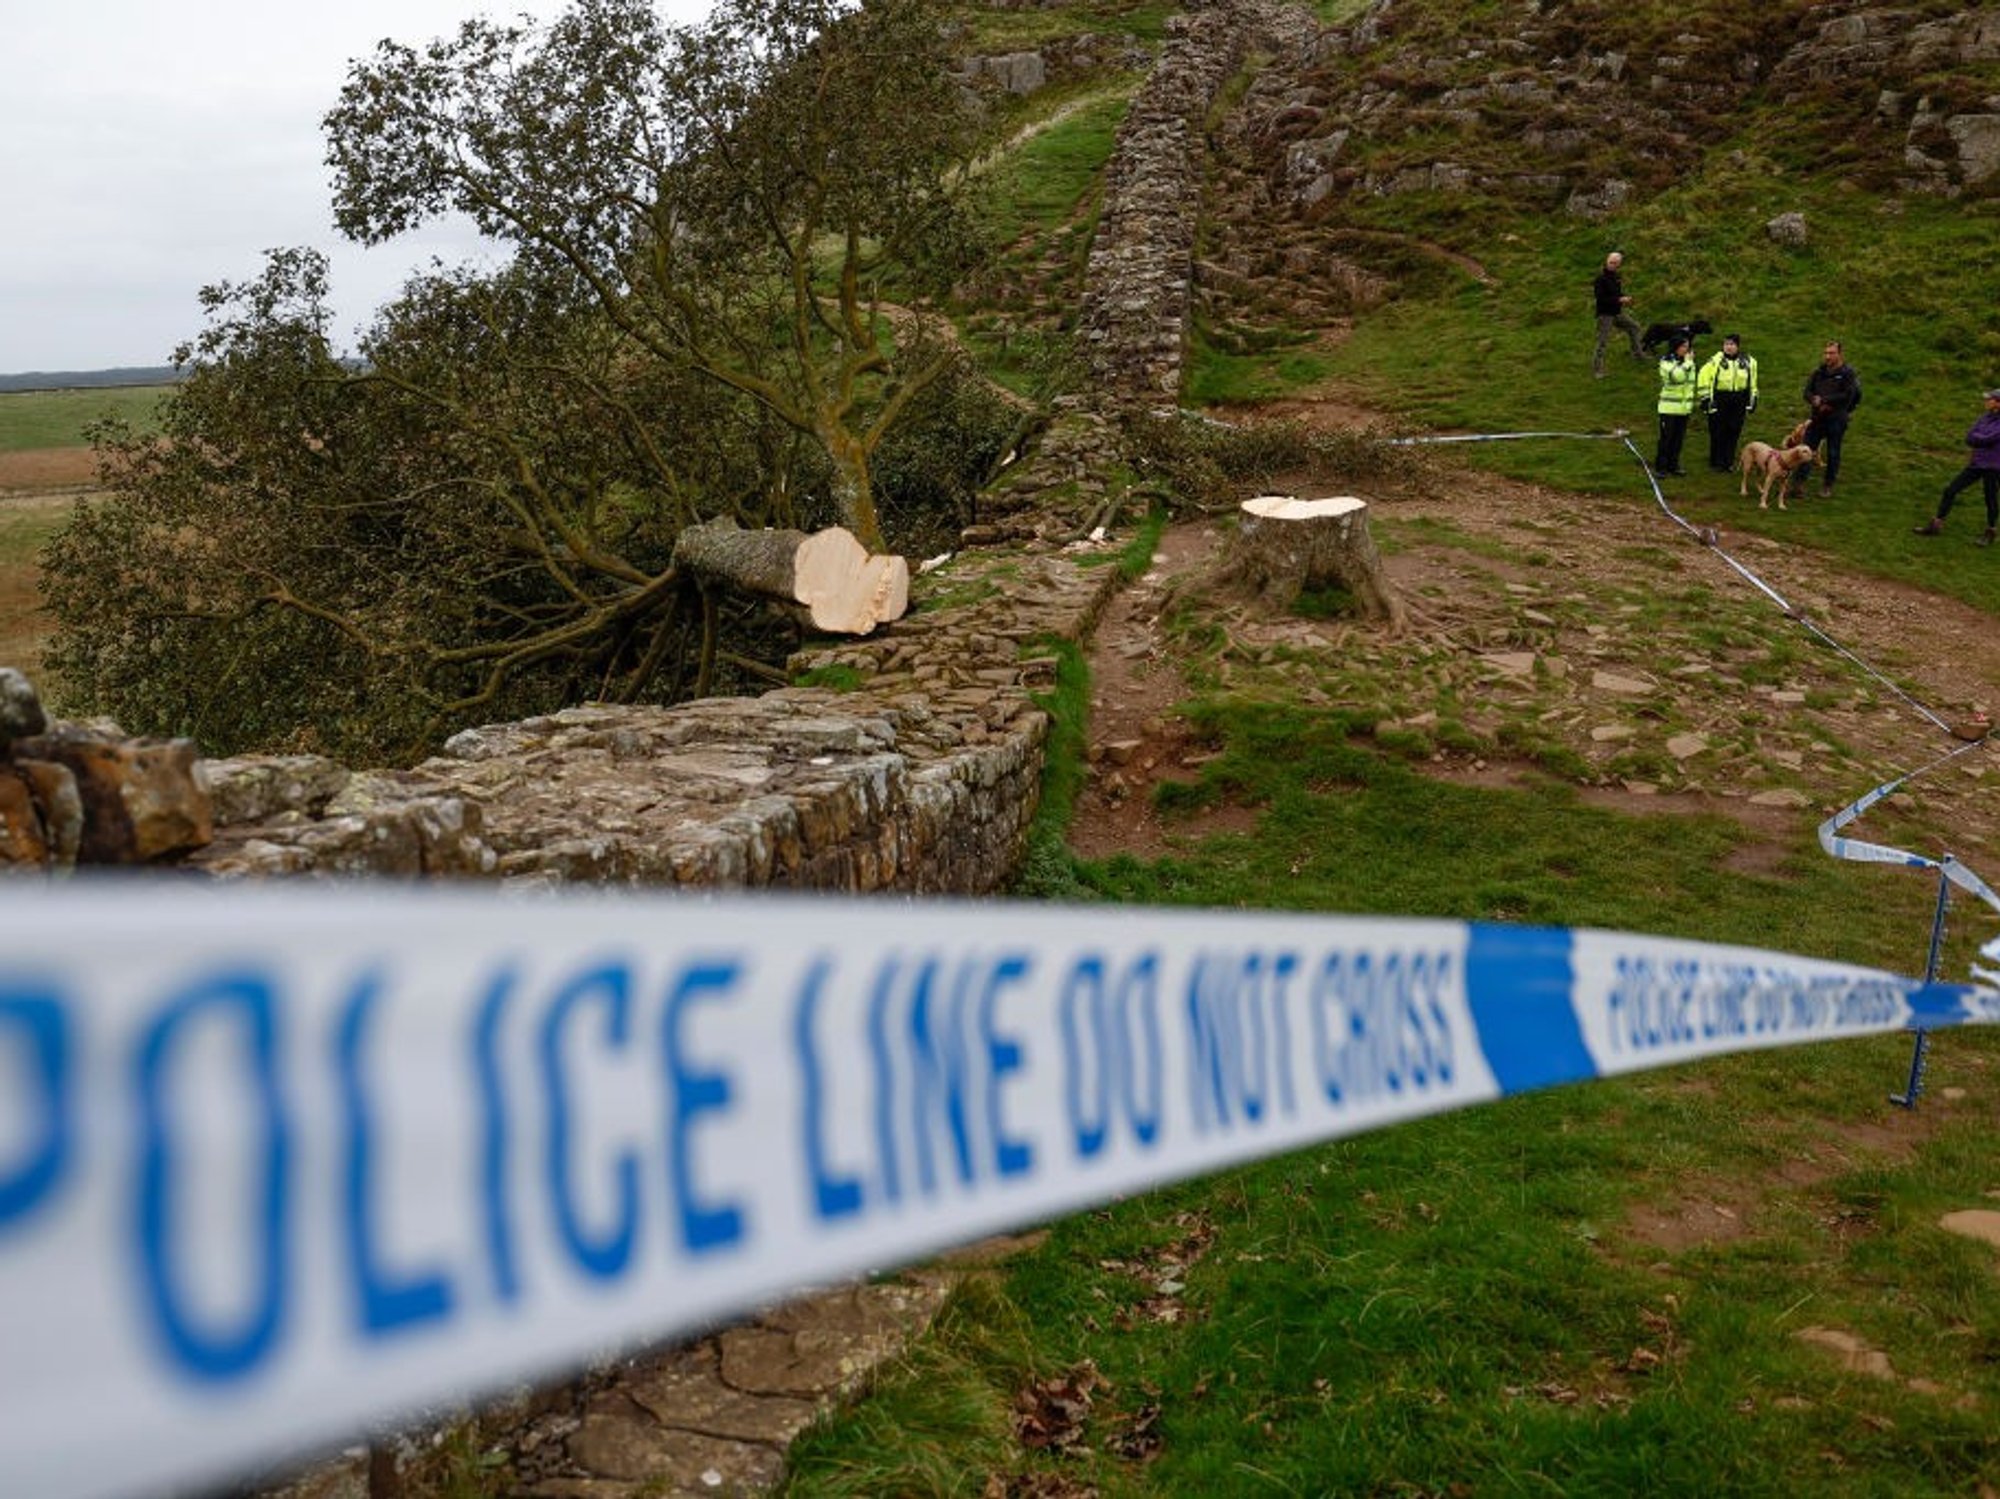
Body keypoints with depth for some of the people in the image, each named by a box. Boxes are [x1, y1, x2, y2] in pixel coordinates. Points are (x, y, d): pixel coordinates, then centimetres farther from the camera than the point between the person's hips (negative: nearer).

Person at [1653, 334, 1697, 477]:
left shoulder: (1689, 362, 9)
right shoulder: (1666, 362, -10)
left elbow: (1691, 383, 20)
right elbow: (1677, 376, -28)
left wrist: (1692, 404, 19)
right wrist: (1687, 362, -19)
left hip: (1684, 408, 6)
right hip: (1669, 408, -6)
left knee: (1679, 438, 9)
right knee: (1666, 438, -2)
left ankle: (1673, 465, 18)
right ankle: (1660, 466, 7)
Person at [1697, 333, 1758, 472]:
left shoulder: (1748, 362, 8)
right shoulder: (1715, 361, -7)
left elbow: (1752, 383, 19)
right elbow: (1703, 378, -4)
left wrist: (1752, 400, 19)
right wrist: (1705, 398, -7)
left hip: (1738, 403, 4)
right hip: (1719, 401, -3)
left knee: (1734, 432, 5)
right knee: (1718, 433, -2)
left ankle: (1729, 462, 16)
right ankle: (1716, 462, 10)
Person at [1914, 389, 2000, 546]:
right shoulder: (1984, 419, 8)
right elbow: (1969, 439, 1)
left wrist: (1976, 439, -5)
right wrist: (1983, 441, -14)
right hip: (1976, 464, 7)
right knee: (1950, 490, 1)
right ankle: (1935, 525, 8)